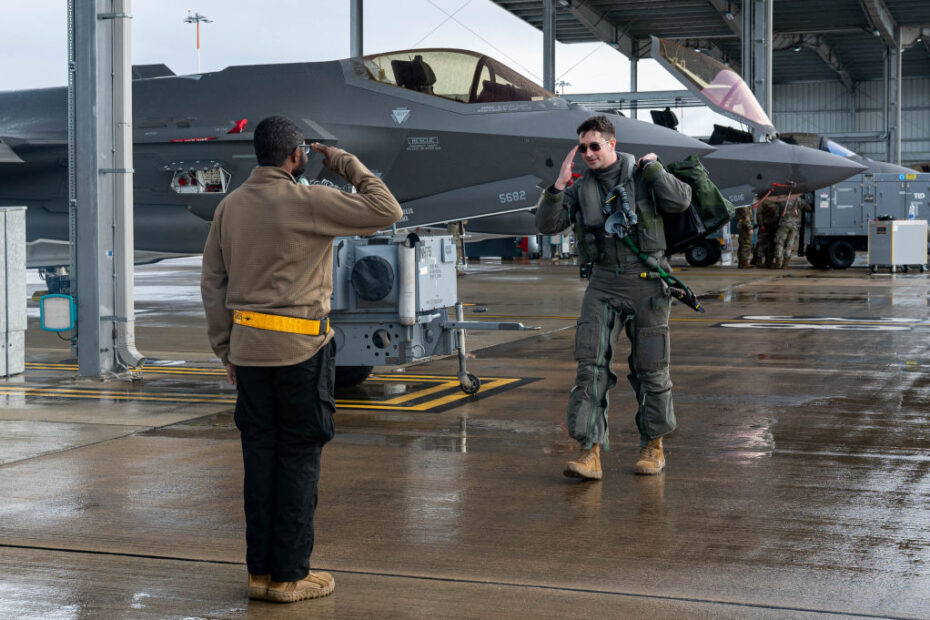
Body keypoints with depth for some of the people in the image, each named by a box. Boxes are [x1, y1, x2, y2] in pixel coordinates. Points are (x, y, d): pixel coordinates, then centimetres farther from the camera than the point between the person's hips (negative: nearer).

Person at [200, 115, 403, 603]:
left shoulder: (230, 206, 7)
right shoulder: (308, 202, -11)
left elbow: (213, 283, 10)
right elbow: (386, 212, -7)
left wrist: (226, 349, 16)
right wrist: (346, 164, 4)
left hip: (248, 348, 6)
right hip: (300, 349, -6)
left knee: (260, 455, 11)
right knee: (299, 458, 2)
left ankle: (260, 570, 17)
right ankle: (290, 575, 7)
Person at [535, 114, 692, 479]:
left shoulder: (643, 176, 1)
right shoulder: (581, 190, 9)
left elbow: (680, 201, -15)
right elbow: (547, 224, 0)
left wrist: (651, 167, -10)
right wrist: (558, 184, -10)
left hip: (646, 280, -2)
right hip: (604, 283, 3)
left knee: (650, 366, 5)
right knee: (591, 363, -11)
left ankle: (653, 446, 22)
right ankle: (591, 453, -13)